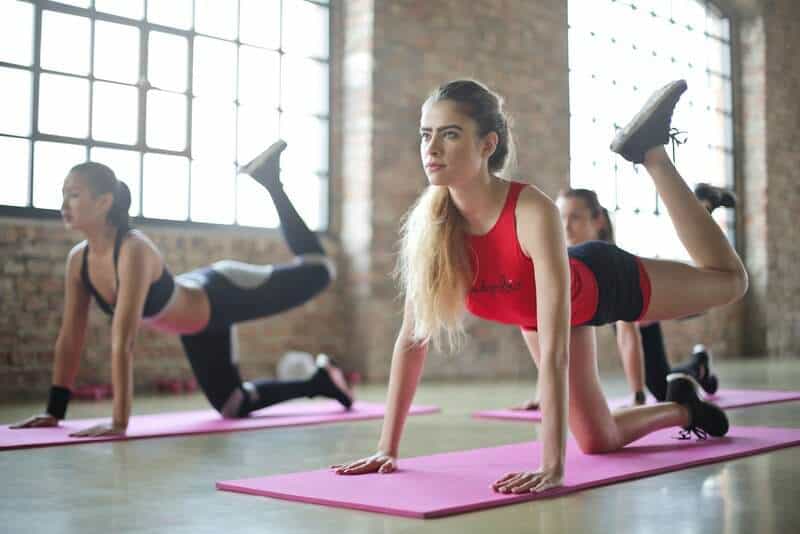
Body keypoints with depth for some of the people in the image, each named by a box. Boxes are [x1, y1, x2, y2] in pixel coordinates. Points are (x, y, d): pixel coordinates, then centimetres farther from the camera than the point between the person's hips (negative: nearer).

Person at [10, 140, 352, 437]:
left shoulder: (135, 251, -39)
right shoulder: (78, 260, -16)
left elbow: (122, 342, -44)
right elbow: (70, 339, -9)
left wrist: (119, 422, -46)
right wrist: (54, 411, -8)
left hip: (223, 298, -7)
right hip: (196, 321, 7)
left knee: (317, 270, 10)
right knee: (232, 406, 16)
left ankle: (271, 181, 29)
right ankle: (319, 381, 38)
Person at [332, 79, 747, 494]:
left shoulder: (533, 212, -45)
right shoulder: (428, 221, -31)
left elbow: (555, 349, -47)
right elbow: (412, 337, -24)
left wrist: (552, 467, -52)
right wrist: (387, 448, -24)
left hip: (602, 284, -3)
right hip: (534, 313, 3)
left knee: (729, 280, 21)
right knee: (598, 442, 12)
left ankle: (650, 150, 25)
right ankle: (683, 410, 41)